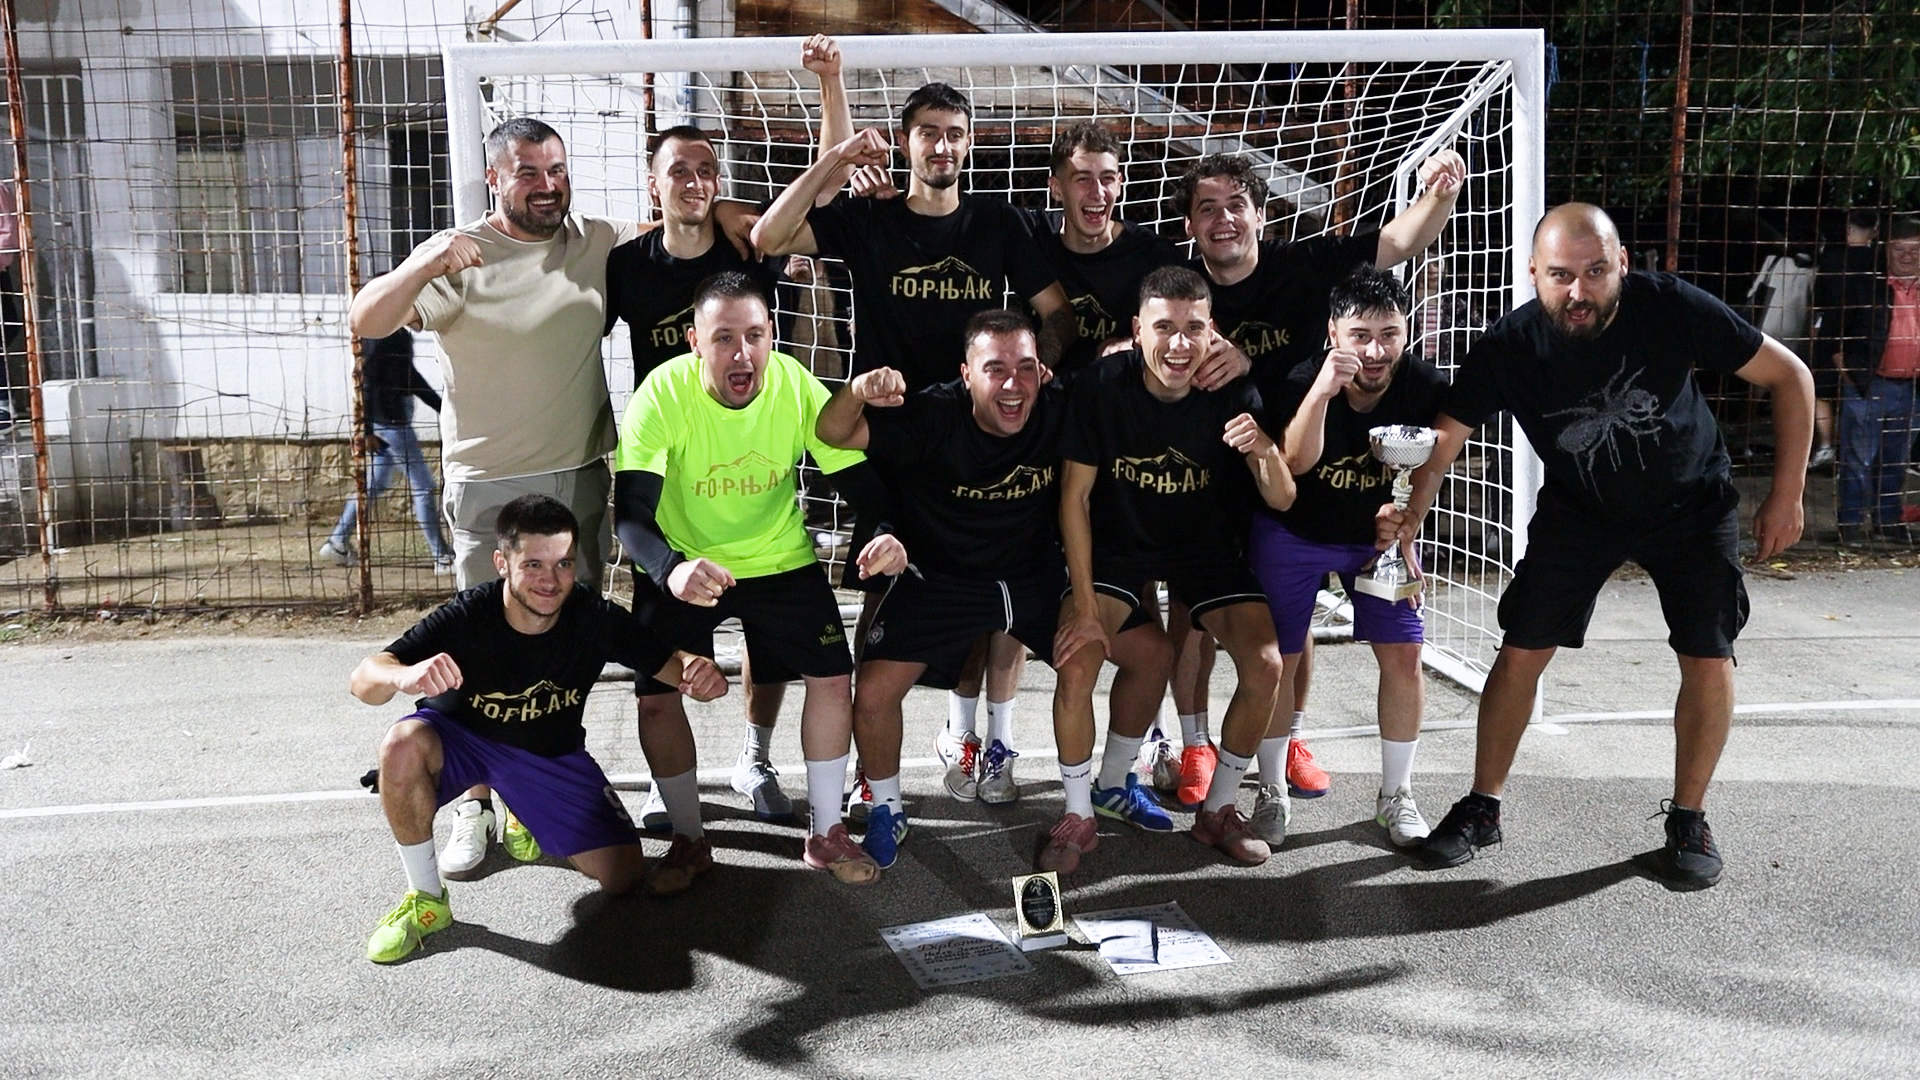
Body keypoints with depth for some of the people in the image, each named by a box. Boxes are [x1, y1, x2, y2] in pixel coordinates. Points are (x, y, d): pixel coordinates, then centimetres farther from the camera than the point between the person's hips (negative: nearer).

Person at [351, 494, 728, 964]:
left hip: (552, 753, 2)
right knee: (403, 744, -38)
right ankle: (427, 900, -15)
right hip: (459, 736, -2)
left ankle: (530, 819, 25)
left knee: (622, 876, -7)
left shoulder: (595, 618, -23)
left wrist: (701, 671, -44)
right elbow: (362, 680, -35)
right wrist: (404, 676, -61)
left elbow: (670, 661, -18)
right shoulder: (467, 617, -29)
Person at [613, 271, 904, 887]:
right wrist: (671, 570, -51)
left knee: (833, 678, -5)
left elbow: (858, 478, -14)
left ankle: (826, 832, 15)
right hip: (682, 565, -1)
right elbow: (631, 514, -30)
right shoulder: (663, 395, -26)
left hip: (780, 559, 2)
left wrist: (886, 533, -37)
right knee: (658, 696, -8)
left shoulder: (797, 386, -20)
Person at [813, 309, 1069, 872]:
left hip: (1034, 572, 3)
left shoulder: (1060, 411, -17)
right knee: (873, 693, -17)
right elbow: (832, 434, -29)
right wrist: (858, 392, -50)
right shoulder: (934, 417, -23)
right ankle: (887, 811, 13)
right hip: (941, 579, -3)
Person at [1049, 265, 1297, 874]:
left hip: (1207, 546, 2)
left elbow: (1282, 500, -18)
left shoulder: (1233, 395, -18)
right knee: (1075, 660, -23)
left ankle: (1218, 810, 8)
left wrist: (1264, 449, -42)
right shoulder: (1101, 386, -22)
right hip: (1119, 543, -1)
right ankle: (1077, 817, -1)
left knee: (1266, 664, -15)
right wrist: (1084, 606, -19)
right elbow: (1075, 496, -16)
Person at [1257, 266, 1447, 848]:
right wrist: (1323, 390, -55)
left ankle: (1395, 796, 16)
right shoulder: (1302, 381, -27)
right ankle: (1271, 793, 19)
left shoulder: (1425, 388, -19)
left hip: (1378, 534, 2)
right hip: (1294, 533, -2)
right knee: (1278, 661, 0)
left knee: (1403, 657, -3)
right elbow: (1296, 463, -42)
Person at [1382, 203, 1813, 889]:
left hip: (1691, 505, 0)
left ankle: (1688, 818, 17)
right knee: (1520, 653, -5)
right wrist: (1408, 515, -42)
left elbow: (1789, 376, -16)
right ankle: (1483, 808, 12)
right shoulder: (1511, 346, -24)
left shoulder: (1672, 309, -27)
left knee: (1708, 659, -5)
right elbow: (1442, 440, -23)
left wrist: (1786, 495, -16)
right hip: (1578, 510, 1)